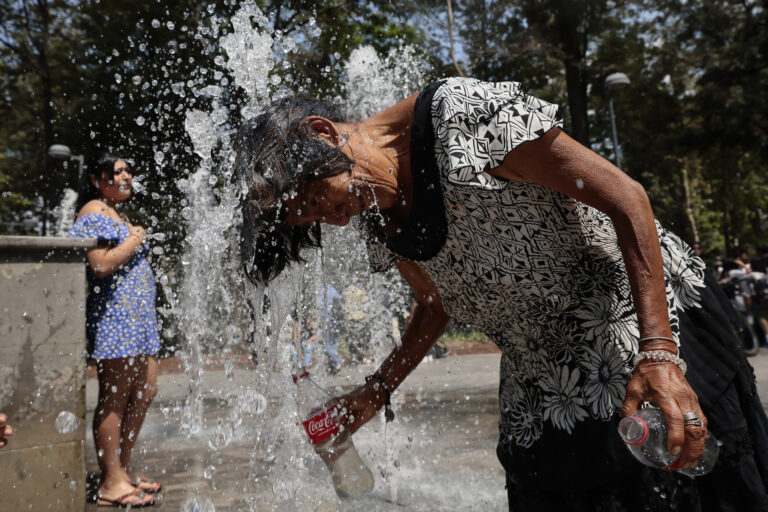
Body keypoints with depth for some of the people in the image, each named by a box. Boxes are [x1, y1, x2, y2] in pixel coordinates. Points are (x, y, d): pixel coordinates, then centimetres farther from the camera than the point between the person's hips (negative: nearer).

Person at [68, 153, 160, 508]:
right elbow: (101, 265, -21)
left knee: (145, 390, 11)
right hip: (114, 316, -10)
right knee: (115, 398, -6)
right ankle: (112, 484, 2)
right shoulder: (94, 212, -8)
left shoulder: (117, 213, 23)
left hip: (136, 318, 10)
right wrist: (135, 241, -11)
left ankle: (122, 469, 23)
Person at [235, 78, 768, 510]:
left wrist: (658, 354, -26)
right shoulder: (380, 225, 2)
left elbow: (626, 197, -20)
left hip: (651, 316, -6)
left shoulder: (464, 112, -21)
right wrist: (371, 396, 8)